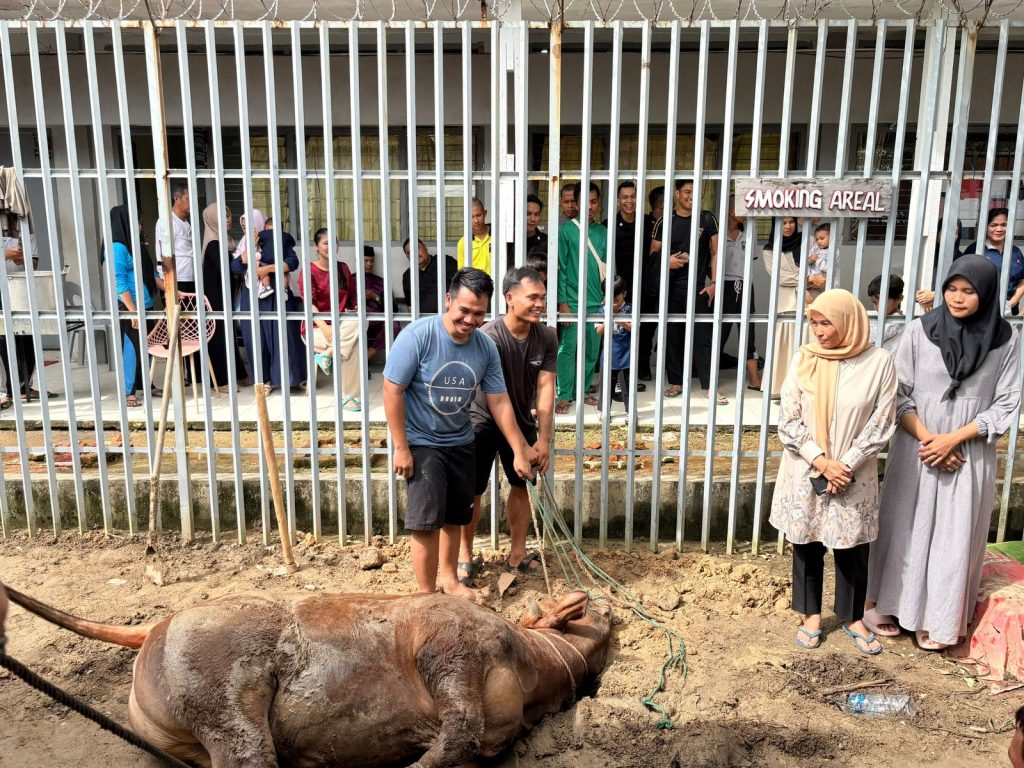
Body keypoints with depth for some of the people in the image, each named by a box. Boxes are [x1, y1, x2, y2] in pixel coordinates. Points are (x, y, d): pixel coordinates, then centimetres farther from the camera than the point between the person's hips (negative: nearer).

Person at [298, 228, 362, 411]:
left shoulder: (343, 268, 12)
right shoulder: (308, 271, -4)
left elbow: (352, 296, 15)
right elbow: (309, 304, -15)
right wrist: (324, 327, -31)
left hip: (341, 325, 5)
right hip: (315, 328, -5)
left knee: (359, 323, -30)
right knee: (353, 343, -31)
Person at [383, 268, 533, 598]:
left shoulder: (486, 347, -7)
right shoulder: (417, 336, -22)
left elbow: (499, 402, 0)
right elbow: (392, 391, -18)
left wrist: (519, 451, 0)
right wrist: (401, 448, -17)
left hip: (461, 444, 5)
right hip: (421, 444, -5)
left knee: (454, 518, 15)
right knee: (426, 522, -6)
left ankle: (449, 578, 36)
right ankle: (426, 594, 9)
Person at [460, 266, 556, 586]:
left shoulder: (546, 337, -12)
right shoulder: (489, 337, -28)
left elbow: (545, 388, -13)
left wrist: (543, 439, -18)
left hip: (521, 420, 5)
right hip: (483, 420, -5)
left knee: (521, 485, 10)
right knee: (473, 491, -3)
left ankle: (517, 555, 24)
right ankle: (465, 557, 15)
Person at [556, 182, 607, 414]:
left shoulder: (603, 232, 10)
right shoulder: (566, 230, -3)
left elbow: (606, 268, 14)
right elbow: (560, 268, -6)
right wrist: (562, 302, -10)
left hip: (596, 302, 5)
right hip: (572, 302, -5)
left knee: (592, 350, 10)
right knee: (567, 349, -3)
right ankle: (564, 396, 6)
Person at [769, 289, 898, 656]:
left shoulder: (879, 362, -8)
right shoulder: (804, 360, -6)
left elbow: (881, 424, -6)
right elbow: (788, 421, -5)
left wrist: (846, 466, -12)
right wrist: (822, 462, -14)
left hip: (854, 475, -1)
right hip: (805, 472, 1)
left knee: (853, 547, 11)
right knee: (806, 544, 12)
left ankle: (853, 618, 32)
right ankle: (811, 614, 31)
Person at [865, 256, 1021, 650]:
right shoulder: (920, 330, -6)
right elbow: (899, 394, -3)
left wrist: (953, 439, -13)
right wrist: (927, 438, -14)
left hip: (970, 454, 1)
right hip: (916, 449, 0)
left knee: (955, 537, 8)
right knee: (905, 528, 9)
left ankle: (938, 620, 23)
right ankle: (888, 606, 25)